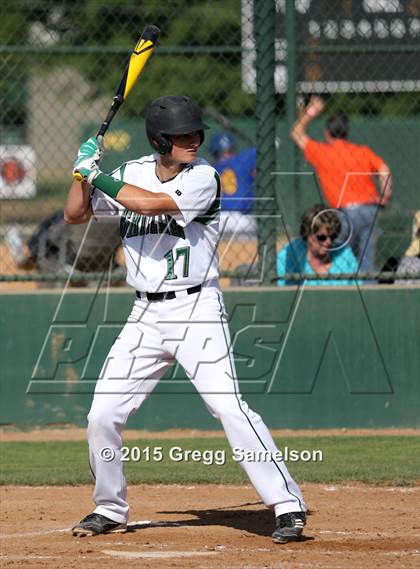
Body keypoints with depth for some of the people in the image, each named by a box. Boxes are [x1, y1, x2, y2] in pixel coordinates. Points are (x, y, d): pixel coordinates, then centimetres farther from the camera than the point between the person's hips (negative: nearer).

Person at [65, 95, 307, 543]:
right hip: (146, 316, 5)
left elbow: (151, 204, -24)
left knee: (229, 407, -19)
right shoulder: (132, 174, 7)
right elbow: (74, 214, 12)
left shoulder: (203, 178, -10)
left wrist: (98, 176, -13)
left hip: (197, 309, -5)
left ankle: (287, 505, -16)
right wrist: (84, 172, -4)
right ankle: (110, 509, 24)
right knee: (102, 415, 4)